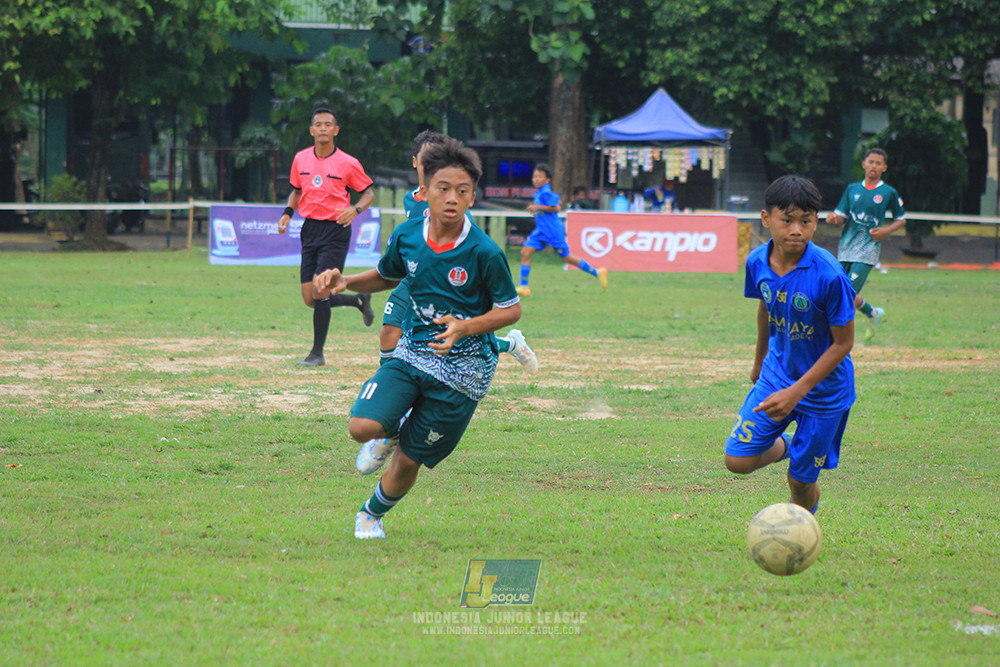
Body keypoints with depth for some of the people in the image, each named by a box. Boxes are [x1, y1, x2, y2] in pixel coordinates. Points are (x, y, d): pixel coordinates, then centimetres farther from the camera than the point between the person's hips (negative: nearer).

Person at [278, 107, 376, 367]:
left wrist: (355, 209, -17)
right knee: (310, 299, 4)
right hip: (310, 229, 5)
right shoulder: (301, 159, 6)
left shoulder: (348, 163, -7)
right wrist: (288, 213, 4)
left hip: (336, 230, -5)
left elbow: (369, 192, 3)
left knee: (320, 293, -13)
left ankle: (317, 353, -2)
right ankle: (360, 300, 29)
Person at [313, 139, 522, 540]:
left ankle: (373, 515, 35)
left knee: (408, 460, 4)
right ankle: (391, 433, 18)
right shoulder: (407, 236, -4)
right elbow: (386, 277, 17)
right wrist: (344, 281, -1)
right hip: (413, 352, 3)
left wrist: (465, 327, -23)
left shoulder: (484, 253, -18)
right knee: (362, 426, -20)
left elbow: (511, 310, -7)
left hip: (461, 367, -3)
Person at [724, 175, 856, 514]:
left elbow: (843, 342, -19)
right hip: (777, 374, 4)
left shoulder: (829, 275, -28)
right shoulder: (758, 262, -11)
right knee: (738, 460, -6)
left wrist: (797, 391, -22)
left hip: (824, 387, -4)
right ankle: (785, 444, 27)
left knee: (801, 480, 4)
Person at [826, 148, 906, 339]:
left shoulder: (889, 193, 3)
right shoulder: (852, 189, 12)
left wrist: (887, 230, -7)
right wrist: (834, 218, -12)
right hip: (846, 248, 5)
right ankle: (873, 314, 31)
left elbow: (901, 219, 12)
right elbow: (842, 217, 12)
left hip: (867, 251, -4)